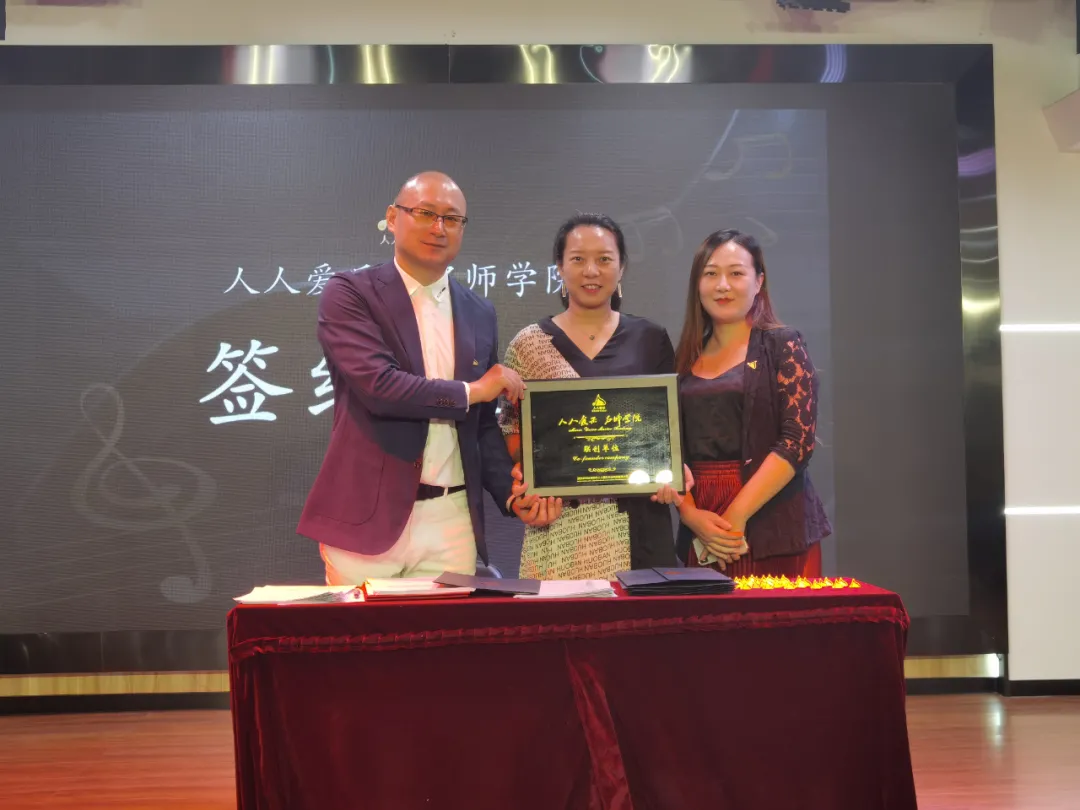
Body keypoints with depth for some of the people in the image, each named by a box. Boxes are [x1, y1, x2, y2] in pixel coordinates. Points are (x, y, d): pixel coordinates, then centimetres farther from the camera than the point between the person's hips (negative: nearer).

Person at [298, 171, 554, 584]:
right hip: (367, 518, -4)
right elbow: (377, 385, -17)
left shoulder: (479, 314, 13)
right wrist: (471, 391, -6)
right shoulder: (350, 293, -2)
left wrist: (512, 493, 3)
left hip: (452, 521, 4)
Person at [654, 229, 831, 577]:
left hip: (774, 530, -3)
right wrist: (691, 515, -9)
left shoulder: (783, 345, 0)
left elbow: (797, 441, -10)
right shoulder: (687, 359, 12)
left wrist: (736, 516, -15)